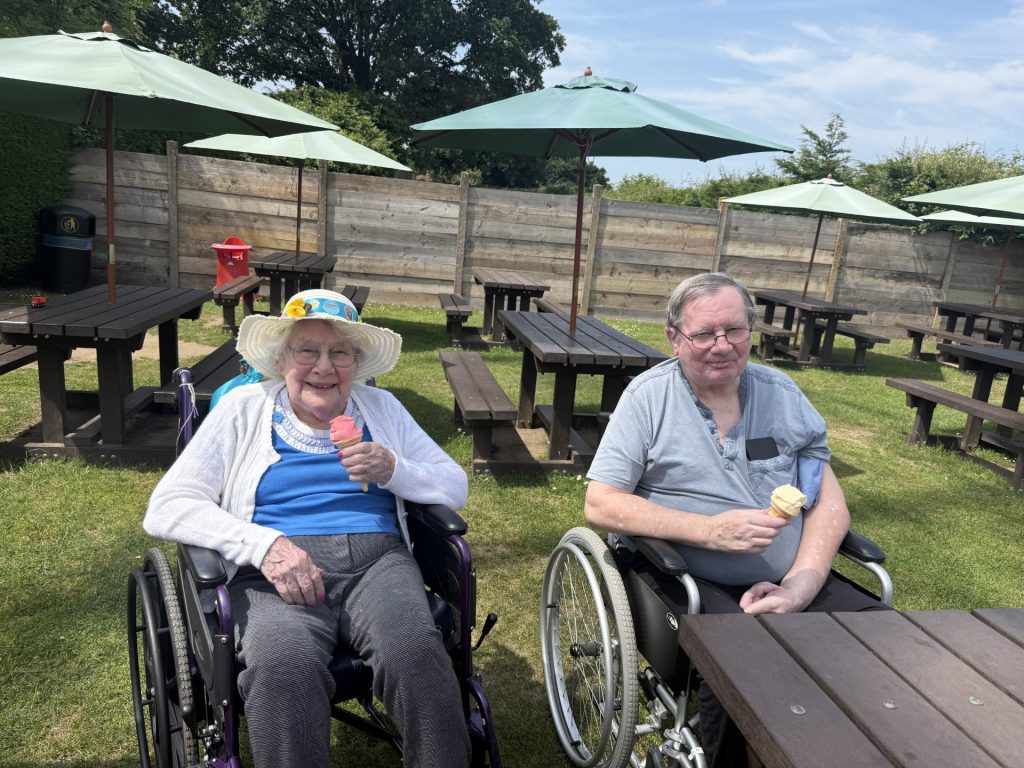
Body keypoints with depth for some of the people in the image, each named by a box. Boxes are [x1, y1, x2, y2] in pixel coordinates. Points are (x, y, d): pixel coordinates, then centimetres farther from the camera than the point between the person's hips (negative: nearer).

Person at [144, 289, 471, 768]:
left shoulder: (381, 409, 16)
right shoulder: (243, 409, 9)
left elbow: (455, 487, 15)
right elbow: (166, 508, 0)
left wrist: (393, 470, -7)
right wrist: (265, 544, -16)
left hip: (377, 562, 2)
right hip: (276, 573, -1)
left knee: (417, 654, -31)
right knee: (283, 671, -35)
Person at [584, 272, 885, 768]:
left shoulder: (782, 393, 8)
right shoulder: (648, 397, -4)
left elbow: (830, 503, 7)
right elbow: (600, 504, -10)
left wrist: (800, 587, -10)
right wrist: (711, 531, -19)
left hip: (790, 584, 4)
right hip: (690, 583, -4)